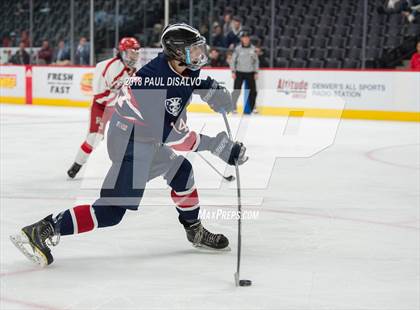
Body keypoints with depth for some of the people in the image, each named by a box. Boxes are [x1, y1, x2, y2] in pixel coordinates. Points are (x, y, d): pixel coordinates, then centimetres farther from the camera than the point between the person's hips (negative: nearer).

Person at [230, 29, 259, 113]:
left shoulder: (253, 48, 3)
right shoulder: (238, 49, -4)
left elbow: (256, 61, 8)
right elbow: (233, 60, 0)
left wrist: (256, 72, 3)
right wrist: (233, 72, -7)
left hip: (250, 73, 2)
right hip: (239, 72, -2)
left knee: (253, 90, 1)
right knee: (236, 90, -9)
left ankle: (252, 107, 15)